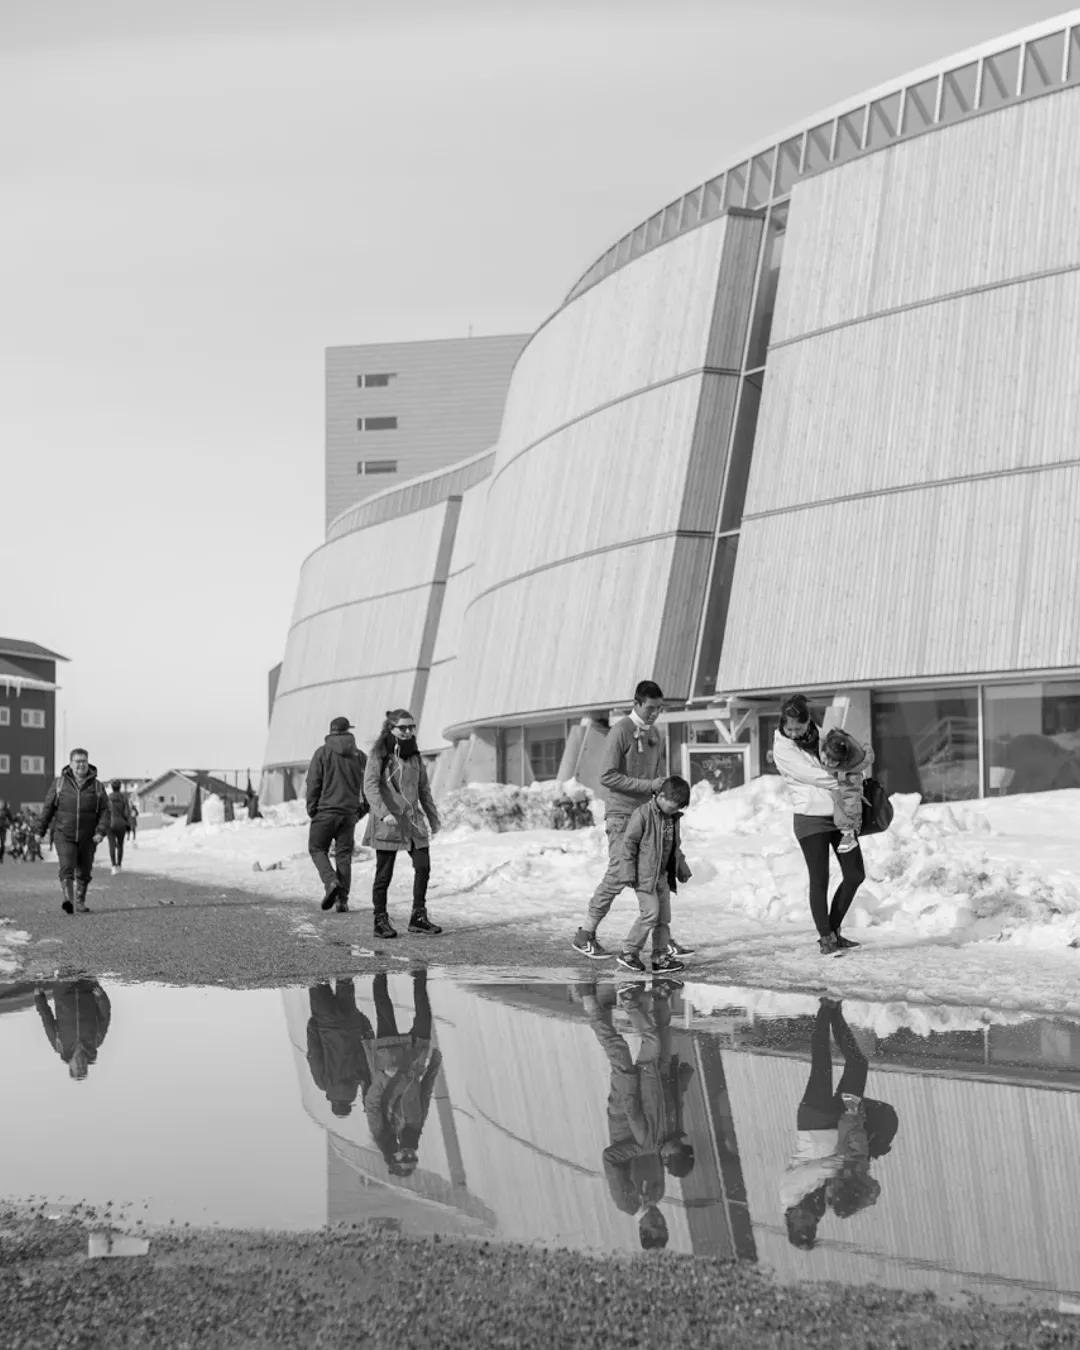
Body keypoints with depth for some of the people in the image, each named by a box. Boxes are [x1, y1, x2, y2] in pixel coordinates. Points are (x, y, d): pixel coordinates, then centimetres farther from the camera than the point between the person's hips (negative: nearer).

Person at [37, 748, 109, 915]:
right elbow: (48, 808, 6)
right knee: (67, 868, -18)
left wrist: (101, 832, -14)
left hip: (87, 838, 2)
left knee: (84, 872, 10)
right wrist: (40, 830, 7)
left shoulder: (97, 786, 2)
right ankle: (68, 900, -30)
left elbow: (104, 811, -1)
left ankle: (79, 902, 25)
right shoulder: (60, 783, 1)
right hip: (64, 836, -2)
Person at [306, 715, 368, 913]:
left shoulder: (323, 752, -5)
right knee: (344, 855, 8)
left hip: (326, 810, -3)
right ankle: (342, 900, 5)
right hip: (349, 813, 3)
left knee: (317, 848, 10)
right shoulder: (360, 755, 6)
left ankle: (331, 881, -13)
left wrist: (312, 809, 2)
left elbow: (313, 783, -7)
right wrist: (361, 810, 15)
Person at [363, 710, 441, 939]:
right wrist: (384, 812, -27)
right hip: (387, 823, -5)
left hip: (413, 821, 5)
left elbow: (424, 789, 20)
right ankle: (381, 921, 10)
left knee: (423, 866, -3)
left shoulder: (414, 756, 13)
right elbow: (370, 786, -15)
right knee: (384, 873, 1)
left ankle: (418, 917, 8)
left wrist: (433, 818, 20)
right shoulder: (379, 755, -5)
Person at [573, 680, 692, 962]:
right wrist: (648, 785, -18)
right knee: (619, 874, -9)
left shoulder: (654, 734, 14)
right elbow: (607, 776, -16)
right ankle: (585, 936, 4)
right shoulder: (620, 732, -11)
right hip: (621, 815, -7)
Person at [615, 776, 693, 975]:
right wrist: (629, 873, -15)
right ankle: (628, 953, -3)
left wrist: (682, 870, 27)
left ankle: (661, 957, 13)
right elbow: (629, 843, -13)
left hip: (663, 876, 8)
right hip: (644, 875, -8)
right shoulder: (643, 815, -14)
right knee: (650, 913, -14)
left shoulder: (673, 818, 11)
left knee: (664, 917, 7)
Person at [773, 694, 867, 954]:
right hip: (811, 818, -6)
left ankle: (833, 930, 20)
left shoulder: (819, 733, 5)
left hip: (839, 813, 6)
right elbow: (811, 776, -16)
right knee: (819, 879, -5)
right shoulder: (782, 748, -10)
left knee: (855, 874, 6)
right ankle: (825, 938, 8)